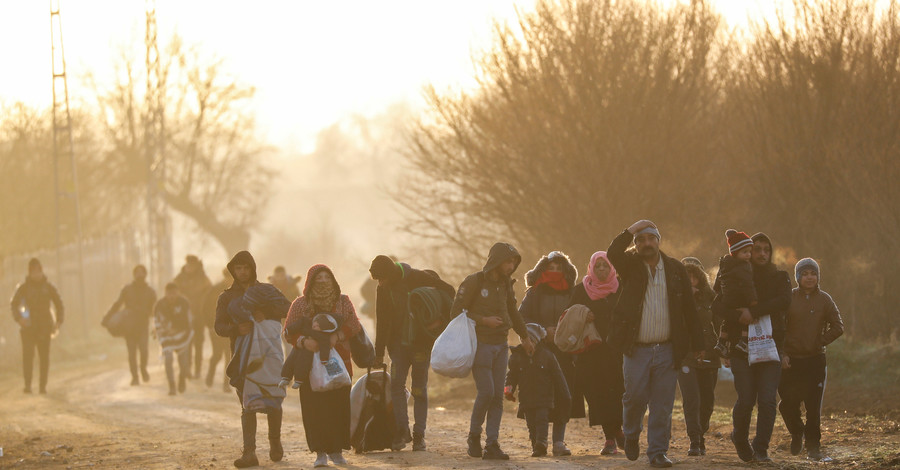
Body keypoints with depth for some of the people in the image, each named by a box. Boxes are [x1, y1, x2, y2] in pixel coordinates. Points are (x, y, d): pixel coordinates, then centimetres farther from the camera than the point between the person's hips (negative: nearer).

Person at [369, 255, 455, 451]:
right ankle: (402, 430, -4)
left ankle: (419, 435, 4)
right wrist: (379, 353, 6)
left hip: (421, 343, -3)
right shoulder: (382, 290, 2)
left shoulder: (416, 278, -11)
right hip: (399, 344, 3)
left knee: (419, 389, -1)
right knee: (396, 383, -10)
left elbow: (448, 291, -5)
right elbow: (382, 323, 7)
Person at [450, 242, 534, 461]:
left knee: (498, 396, -2)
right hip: (480, 344, -6)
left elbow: (512, 313, 28)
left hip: (500, 346, 6)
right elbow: (456, 311, -12)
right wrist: (484, 320, -18)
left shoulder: (505, 285, 12)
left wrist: (524, 337, 35)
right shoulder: (474, 282, -8)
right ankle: (474, 437, 6)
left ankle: (492, 445, -2)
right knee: (486, 392, -14)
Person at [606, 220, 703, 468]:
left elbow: (689, 309, 9)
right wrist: (632, 230, -17)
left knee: (662, 406, -1)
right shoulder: (630, 266, 4)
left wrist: (697, 344, 7)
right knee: (635, 397, -1)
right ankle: (631, 436, 27)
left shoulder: (675, 269, 7)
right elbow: (613, 253, -19)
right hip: (637, 349, -1)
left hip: (667, 350, 1)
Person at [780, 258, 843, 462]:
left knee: (814, 406, -3)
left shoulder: (824, 299, 3)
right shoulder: (789, 298, 1)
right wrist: (782, 354, -8)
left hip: (815, 359, 0)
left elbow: (837, 327, 5)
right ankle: (797, 433, 28)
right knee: (788, 403, -2)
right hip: (791, 360, 0)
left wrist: (820, 342, -4)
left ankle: (813, 448, 5)